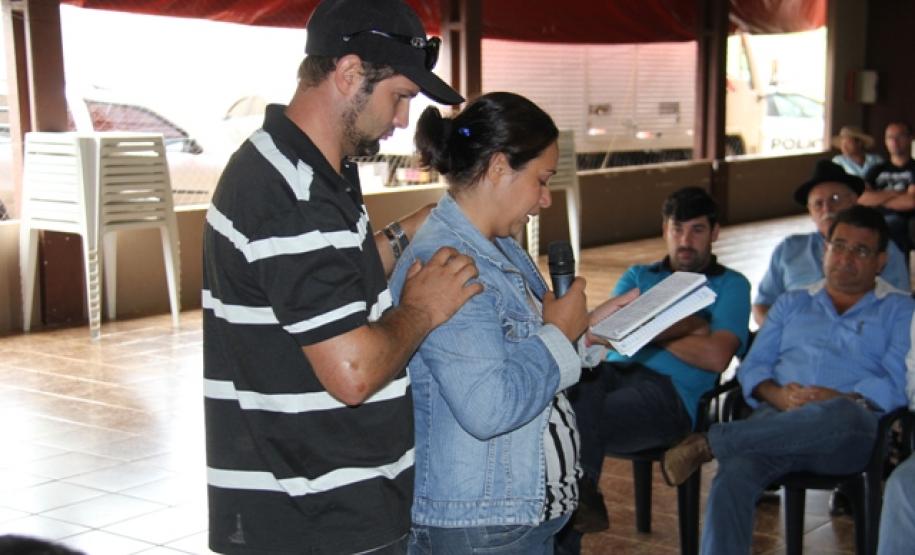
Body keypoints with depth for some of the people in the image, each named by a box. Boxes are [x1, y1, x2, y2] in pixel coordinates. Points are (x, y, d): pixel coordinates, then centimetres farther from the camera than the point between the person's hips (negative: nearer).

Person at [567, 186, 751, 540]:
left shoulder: (730, 285, 17)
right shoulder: (638, 276, 29)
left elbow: (716, 356, -1)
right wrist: (687, 326, -2)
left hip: (671, 392, -3)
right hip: (614, 372, 3)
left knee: (580, 419, -34)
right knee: (582, 371, -37)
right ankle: (582, 495, -41)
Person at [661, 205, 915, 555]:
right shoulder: (791, 303, 28)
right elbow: (752, 367, 18)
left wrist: (840, 399, -16)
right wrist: (776, 394, -5)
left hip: (852, 434, -2)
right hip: (777, 421, 3)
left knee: (842, 414, -41)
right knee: (733, 474, -33)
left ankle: (707, 444, -29)